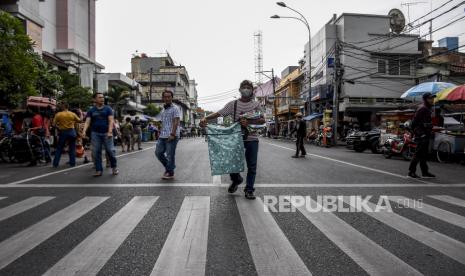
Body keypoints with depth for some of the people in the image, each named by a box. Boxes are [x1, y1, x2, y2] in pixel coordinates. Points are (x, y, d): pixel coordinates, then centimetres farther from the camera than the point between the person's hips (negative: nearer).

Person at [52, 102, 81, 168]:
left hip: (63, 132, -1)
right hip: (71, 132, 1)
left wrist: (59, 128, 10)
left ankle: (55, 164, 10)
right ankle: (72, 163, 10)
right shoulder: (72, 114, -2)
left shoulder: (58, 114, -6)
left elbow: (54, 124, -8)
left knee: (59, 148, 9)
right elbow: (79, 120, 7)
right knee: (72, 148, 9)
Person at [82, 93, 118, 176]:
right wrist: (84, 131, -18)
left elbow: (111, 121, -4)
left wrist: (110, 131, -18)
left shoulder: (108, 109, 5)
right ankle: (98, 170, 8)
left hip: (106, 133, -2)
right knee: (96, 152, 0)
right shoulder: (91, 111, 8)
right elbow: (87, 122, 0)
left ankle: (114, 167, 15)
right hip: (95, 133, 2)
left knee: (110, 150, -5)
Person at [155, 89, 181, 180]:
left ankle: (170, 173, 10)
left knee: (170, 155, -2)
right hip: (162, 136, 8)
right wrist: (160, 133, 18)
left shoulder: (175, 108, -4)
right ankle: (168, 167, 25)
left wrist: (172, 134, -21)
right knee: (158, 152, 7)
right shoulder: (163, 110, 19)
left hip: (171, 136, -8)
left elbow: (176, 122, -13)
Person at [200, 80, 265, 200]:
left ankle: (249, 190, 18)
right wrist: (205, 118, -24)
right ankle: (236, 180, 33)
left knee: (252, 166, 4)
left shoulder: (256, 104, 4)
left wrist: (249, 122, -22)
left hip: (252, 139, 0)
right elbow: (218, 113, -6)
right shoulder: (233, 104, 2)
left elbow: (262, 120, -5)